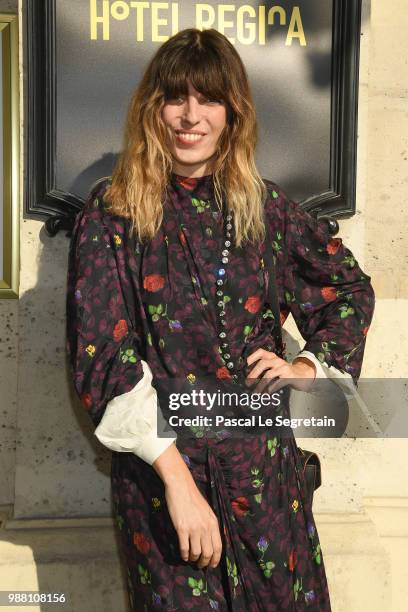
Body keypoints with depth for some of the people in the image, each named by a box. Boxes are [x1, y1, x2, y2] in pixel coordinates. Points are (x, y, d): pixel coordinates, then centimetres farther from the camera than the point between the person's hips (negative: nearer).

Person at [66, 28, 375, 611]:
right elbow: (101, 357, -12)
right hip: (157, 461, -2)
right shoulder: (112, 213, -6)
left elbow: (351, 288, 17)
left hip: (263, 461, 3)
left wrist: (310, 366, 1)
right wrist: (177, 477, -16)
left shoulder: (266, 206, 3)